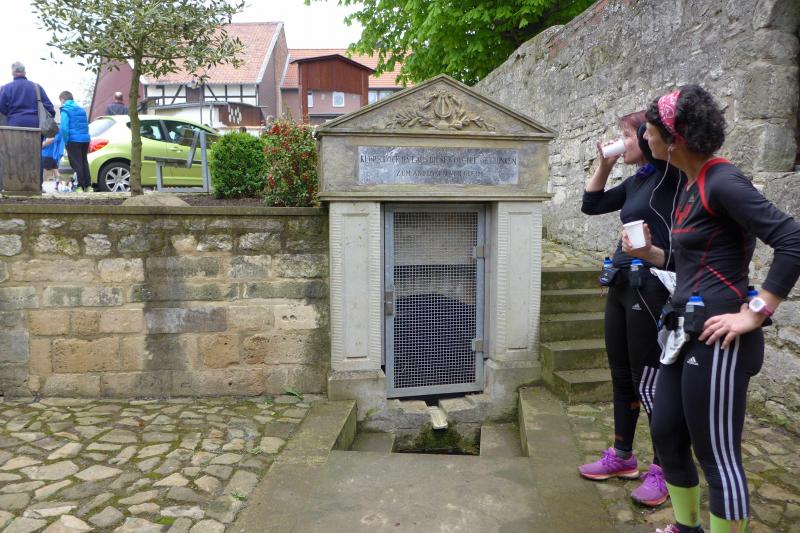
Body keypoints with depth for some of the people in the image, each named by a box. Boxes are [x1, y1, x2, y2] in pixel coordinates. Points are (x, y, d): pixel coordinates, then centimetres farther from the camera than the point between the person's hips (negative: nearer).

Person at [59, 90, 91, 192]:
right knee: (84, 162, 13)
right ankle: (88, 186, 14)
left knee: (76, 164, -3)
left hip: (73, 140, -6)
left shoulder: (65, 110, -5)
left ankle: (80, 186, -4)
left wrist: (66, 141, -9)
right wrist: (84, 135, 17)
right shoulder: (81, 109, 17)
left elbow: (64, 127, -15)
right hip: (85, 139, 6)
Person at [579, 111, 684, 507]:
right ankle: (622, 457, 30)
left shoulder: (669, 176, -11)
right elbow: (591, 205, 20)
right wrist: (604, 164, 12)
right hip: (621, 285, 9)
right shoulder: (636, 181, 12)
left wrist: (645, 129, -8)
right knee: (622, 376, 15)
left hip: (650, 288, -9)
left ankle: (664, 469, 17)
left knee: (649, 383, 0)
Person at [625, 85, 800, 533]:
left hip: (716, 339, -10)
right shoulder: (693, 186, 13)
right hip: (686, 333, 10)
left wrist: (754, 314, -20)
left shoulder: (723, 182, -15)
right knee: (667, 435, 19)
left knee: (717, 454, 4)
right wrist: (649, 253, 6)